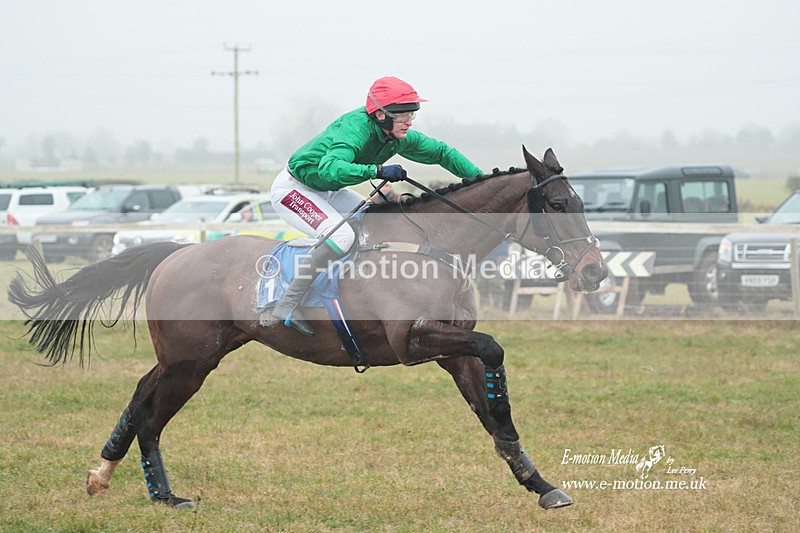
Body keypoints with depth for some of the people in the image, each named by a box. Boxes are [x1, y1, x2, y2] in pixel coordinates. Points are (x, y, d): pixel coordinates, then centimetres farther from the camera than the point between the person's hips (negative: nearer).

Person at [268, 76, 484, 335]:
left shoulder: (398, 137, -8)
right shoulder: (355, 129, -33)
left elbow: (441, 152, 4)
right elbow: (329, 169, -49)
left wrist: (479, 177, -4)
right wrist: (377, 171, -55)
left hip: (327, 191, 9)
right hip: (292, 189, -9)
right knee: (341, 235, -30)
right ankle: (287, 305, -27)